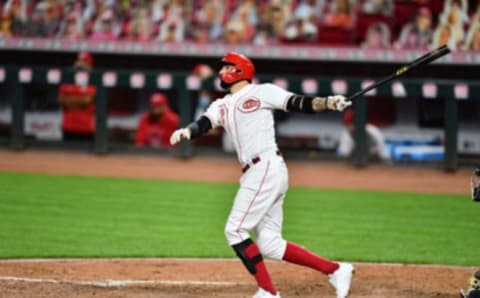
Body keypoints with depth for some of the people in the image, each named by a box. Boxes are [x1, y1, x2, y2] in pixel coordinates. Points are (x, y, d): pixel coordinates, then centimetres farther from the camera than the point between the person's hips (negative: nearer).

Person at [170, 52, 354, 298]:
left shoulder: (261, 92, 2)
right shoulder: (221, 106, 21)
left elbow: (300, 103, -6)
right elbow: (204, 124, 3)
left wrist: (328, 103, -23)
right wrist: (186, 132, -19)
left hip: (267, 167, -8)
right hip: (255, 174, 8)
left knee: (235, 230, -9)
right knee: (269, 244, 4)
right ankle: (335, 270, 6)